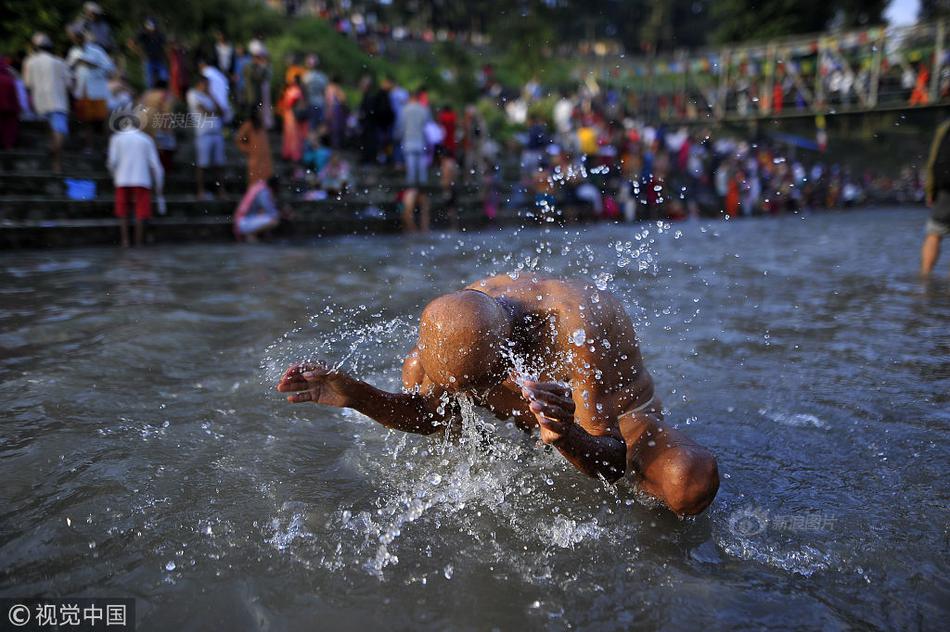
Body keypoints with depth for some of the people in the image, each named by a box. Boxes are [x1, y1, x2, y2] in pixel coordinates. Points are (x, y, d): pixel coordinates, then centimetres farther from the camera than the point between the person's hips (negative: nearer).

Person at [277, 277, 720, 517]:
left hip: (613, 425, -5)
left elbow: (614, 461, -34)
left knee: (691, 484, -35)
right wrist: (356, 396, -24)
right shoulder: (453, 325, -24)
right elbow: (435, 415, -9)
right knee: (415, 372, 5)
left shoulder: (578, 332, -42)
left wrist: (565, 438, -57)